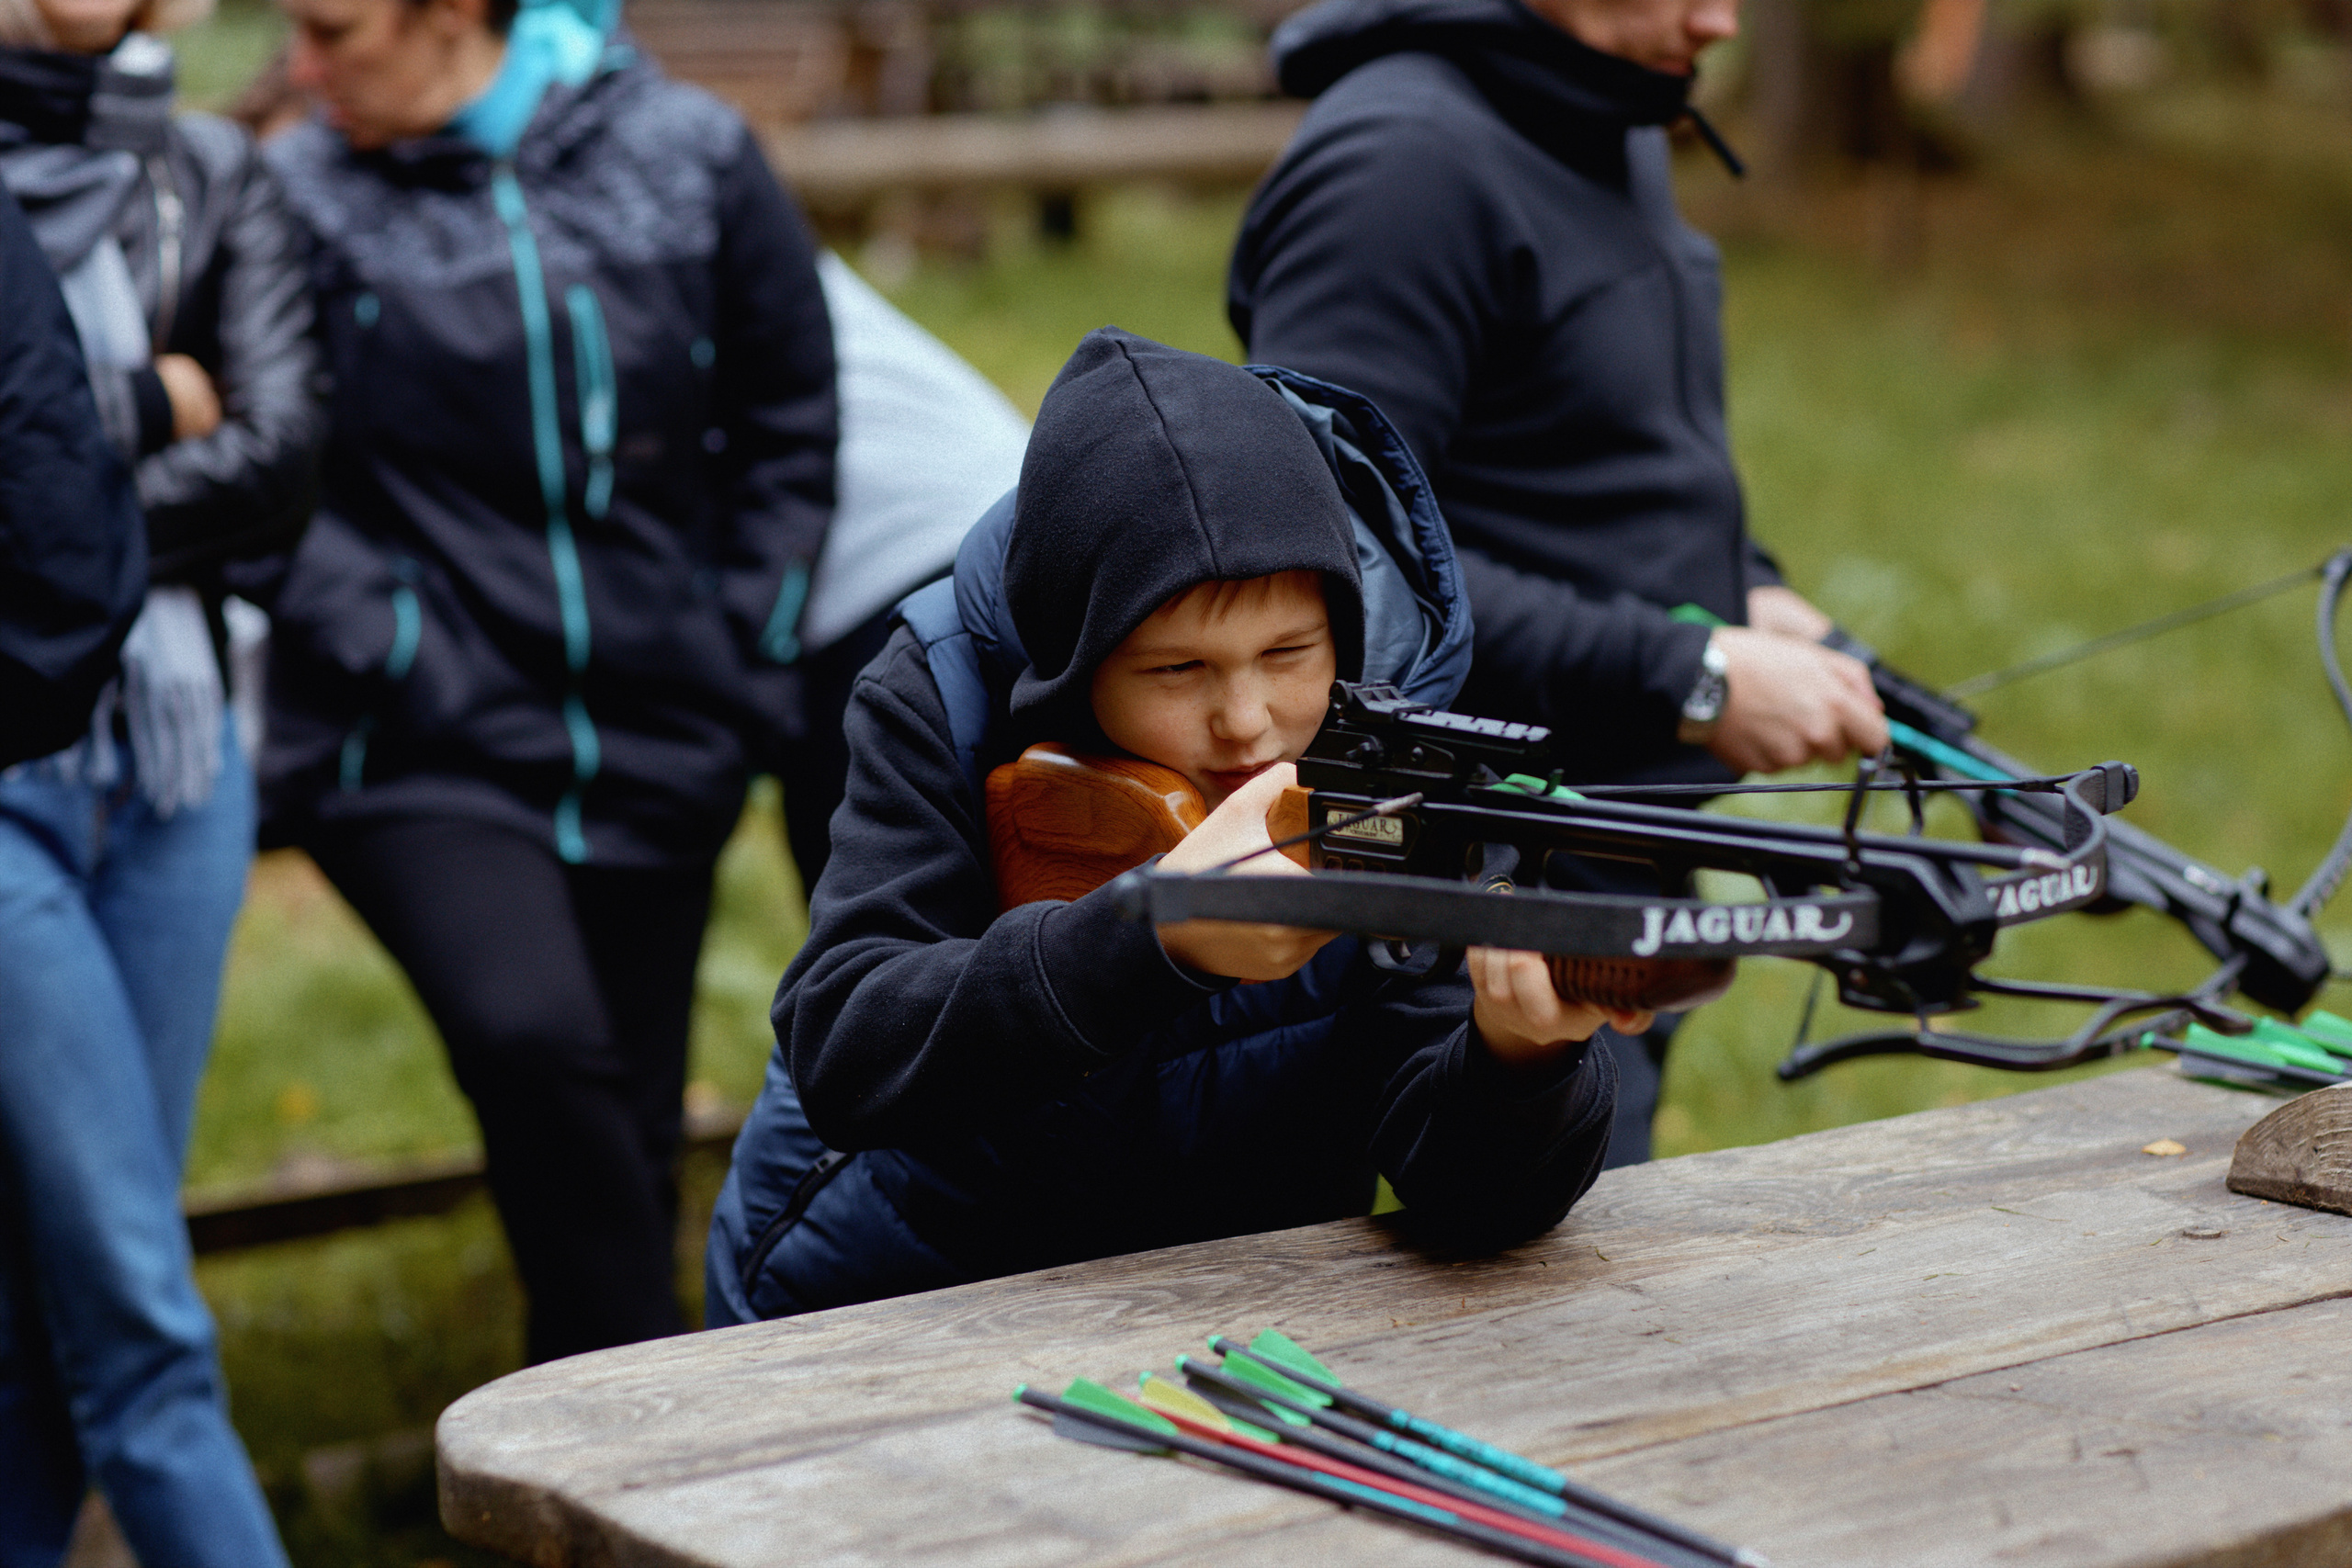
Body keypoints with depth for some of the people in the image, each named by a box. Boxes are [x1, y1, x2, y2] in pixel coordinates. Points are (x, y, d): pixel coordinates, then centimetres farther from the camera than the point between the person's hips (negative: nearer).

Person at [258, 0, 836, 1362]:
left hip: (656, 741, 2)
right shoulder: (302, 194, -2)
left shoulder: (688, 153, 3)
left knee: (629, 1117, 10)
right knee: (533, 1040, -25)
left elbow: (790, 422, 11)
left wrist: (745, 662, 6)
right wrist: (396, 661, -14)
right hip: (424, 746, -2)